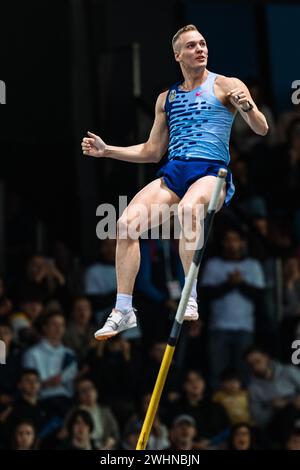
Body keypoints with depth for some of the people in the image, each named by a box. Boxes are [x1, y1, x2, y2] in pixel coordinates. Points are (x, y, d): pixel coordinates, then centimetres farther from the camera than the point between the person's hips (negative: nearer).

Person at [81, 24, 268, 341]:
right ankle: (123, 311, -9)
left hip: (211, 172, -5)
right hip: (173, 173, 5)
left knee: (187, 209, -39)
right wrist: (106, 150, 17)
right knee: (126, 222, -17)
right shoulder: (166, 98, 21)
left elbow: (261, 129, -2)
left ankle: (190, 298, -32)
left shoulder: (226, 86, 6)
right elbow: (152, 152, 25)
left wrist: (247, 107, -24)